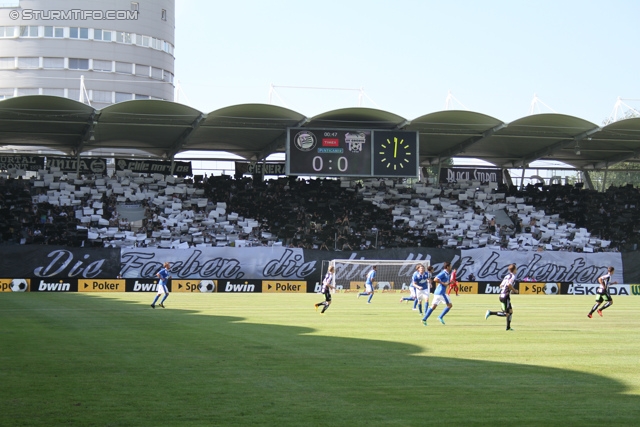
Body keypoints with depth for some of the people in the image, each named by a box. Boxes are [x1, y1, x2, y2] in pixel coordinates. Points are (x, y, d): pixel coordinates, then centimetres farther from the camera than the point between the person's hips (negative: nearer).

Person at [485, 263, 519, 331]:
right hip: (506, 296, -10)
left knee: (510, 311, 17)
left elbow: (501, 285, 16)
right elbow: (509, 285, -25)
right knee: (506, 314, -7)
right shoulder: (513, 276, -10)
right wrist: (514, 290, -10)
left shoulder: (507, 276, 16)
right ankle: (491, 313, -12)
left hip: (502, 295, 10)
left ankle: (508, 327, 20)